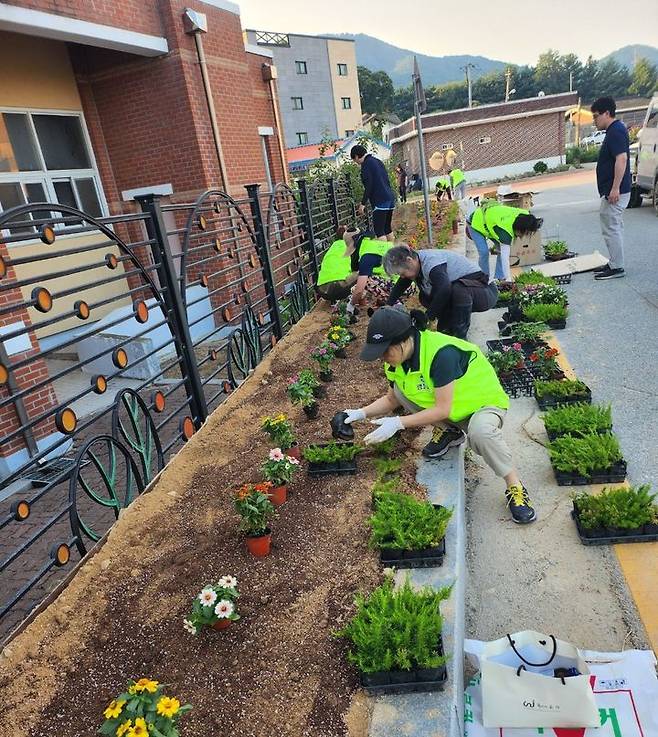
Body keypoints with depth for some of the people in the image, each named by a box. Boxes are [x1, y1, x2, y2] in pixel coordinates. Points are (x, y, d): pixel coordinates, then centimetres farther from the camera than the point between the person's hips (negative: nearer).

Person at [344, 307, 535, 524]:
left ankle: (515, 486, -13)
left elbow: (442, 409, -31)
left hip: (483, 403, -7)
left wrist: (398, 423, -32)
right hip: (445, 410, 7)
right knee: (400, 389, -12)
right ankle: (448, 432, 5)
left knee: (480, 432, -39)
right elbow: (392, 399, 3)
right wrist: (361, 413, -11)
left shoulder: (441, 353, -35)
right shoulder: (398, 359, -11)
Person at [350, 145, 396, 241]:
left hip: (380, 201, -9)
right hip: (390, 198, 9)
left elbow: (368, 186, -14)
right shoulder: (377, 161, 19)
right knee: (387, 228, 16)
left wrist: (363, 203, -10)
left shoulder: (366, 164, -7)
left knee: (378, 230, -10)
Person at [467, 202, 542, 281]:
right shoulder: (506, 229, -42)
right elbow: (505, 257, -43)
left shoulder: (524, 215, -20)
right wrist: (508, 279, -44)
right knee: (484, 252, -20)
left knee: (503, 250, -3)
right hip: (476, 222, -8)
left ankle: (499, 278, 4)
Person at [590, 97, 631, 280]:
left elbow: (622, 158, -25)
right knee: (614, 228, 15)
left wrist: (615, 188, -29)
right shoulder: (615, 130, 17)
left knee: (611, 228, -6)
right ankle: (614, 263, 24)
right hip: (613, 190, 11)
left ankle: (617, 267, -1)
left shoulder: (616, 131, -15)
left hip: (615, 191, -11)